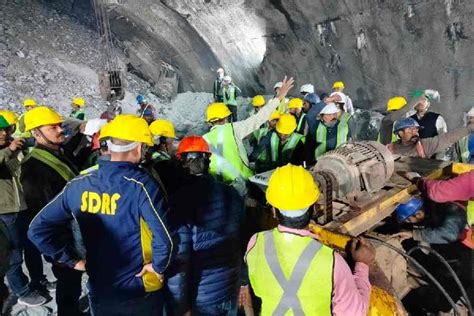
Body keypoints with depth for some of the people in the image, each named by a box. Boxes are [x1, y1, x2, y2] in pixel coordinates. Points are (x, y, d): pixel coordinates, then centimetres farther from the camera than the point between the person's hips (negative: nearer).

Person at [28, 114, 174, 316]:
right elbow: (165, 237, -31)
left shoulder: (78, 185, -8)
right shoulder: (142, 185, -23)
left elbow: (38, 229, -1)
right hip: (141, 292, -3)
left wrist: (72, 260, 4)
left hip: (99, 291, 3)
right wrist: (159, 265, -13)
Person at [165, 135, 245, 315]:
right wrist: (244, 282, 13)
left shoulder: (180, 200, -21)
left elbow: (179, 257, -22)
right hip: (230, 289, 5)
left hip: (201, 297, -4)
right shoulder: (231, 193, -5)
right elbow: (244, 240, 2)